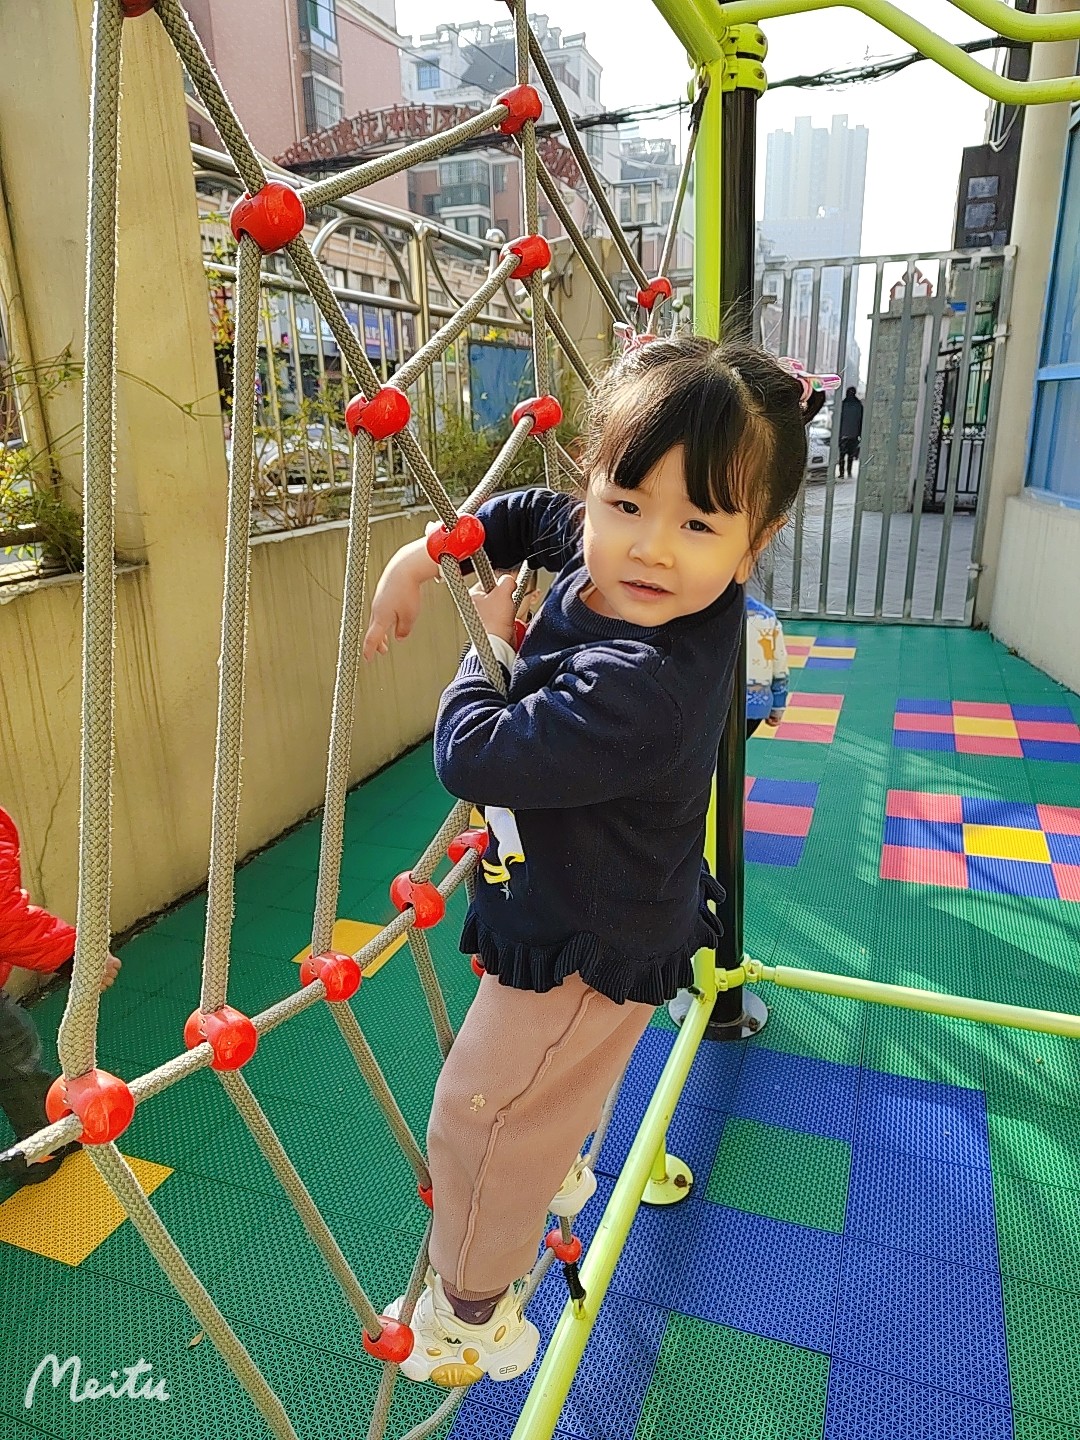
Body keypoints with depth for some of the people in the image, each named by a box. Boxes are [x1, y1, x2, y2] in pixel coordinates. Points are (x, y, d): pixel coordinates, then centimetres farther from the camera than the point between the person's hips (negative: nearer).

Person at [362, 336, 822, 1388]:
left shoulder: (636, 687, -41)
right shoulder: (600, 561, -13)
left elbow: (471, 757, -33)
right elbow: (535, 513, 8)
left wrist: (490, 645, -15)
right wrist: (421, 558, -3)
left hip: (586, 952, -9)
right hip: (613, 911, 9)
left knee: (475, 1118, 13)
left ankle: (470, 1318, 40)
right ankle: (559, 1168, 68)